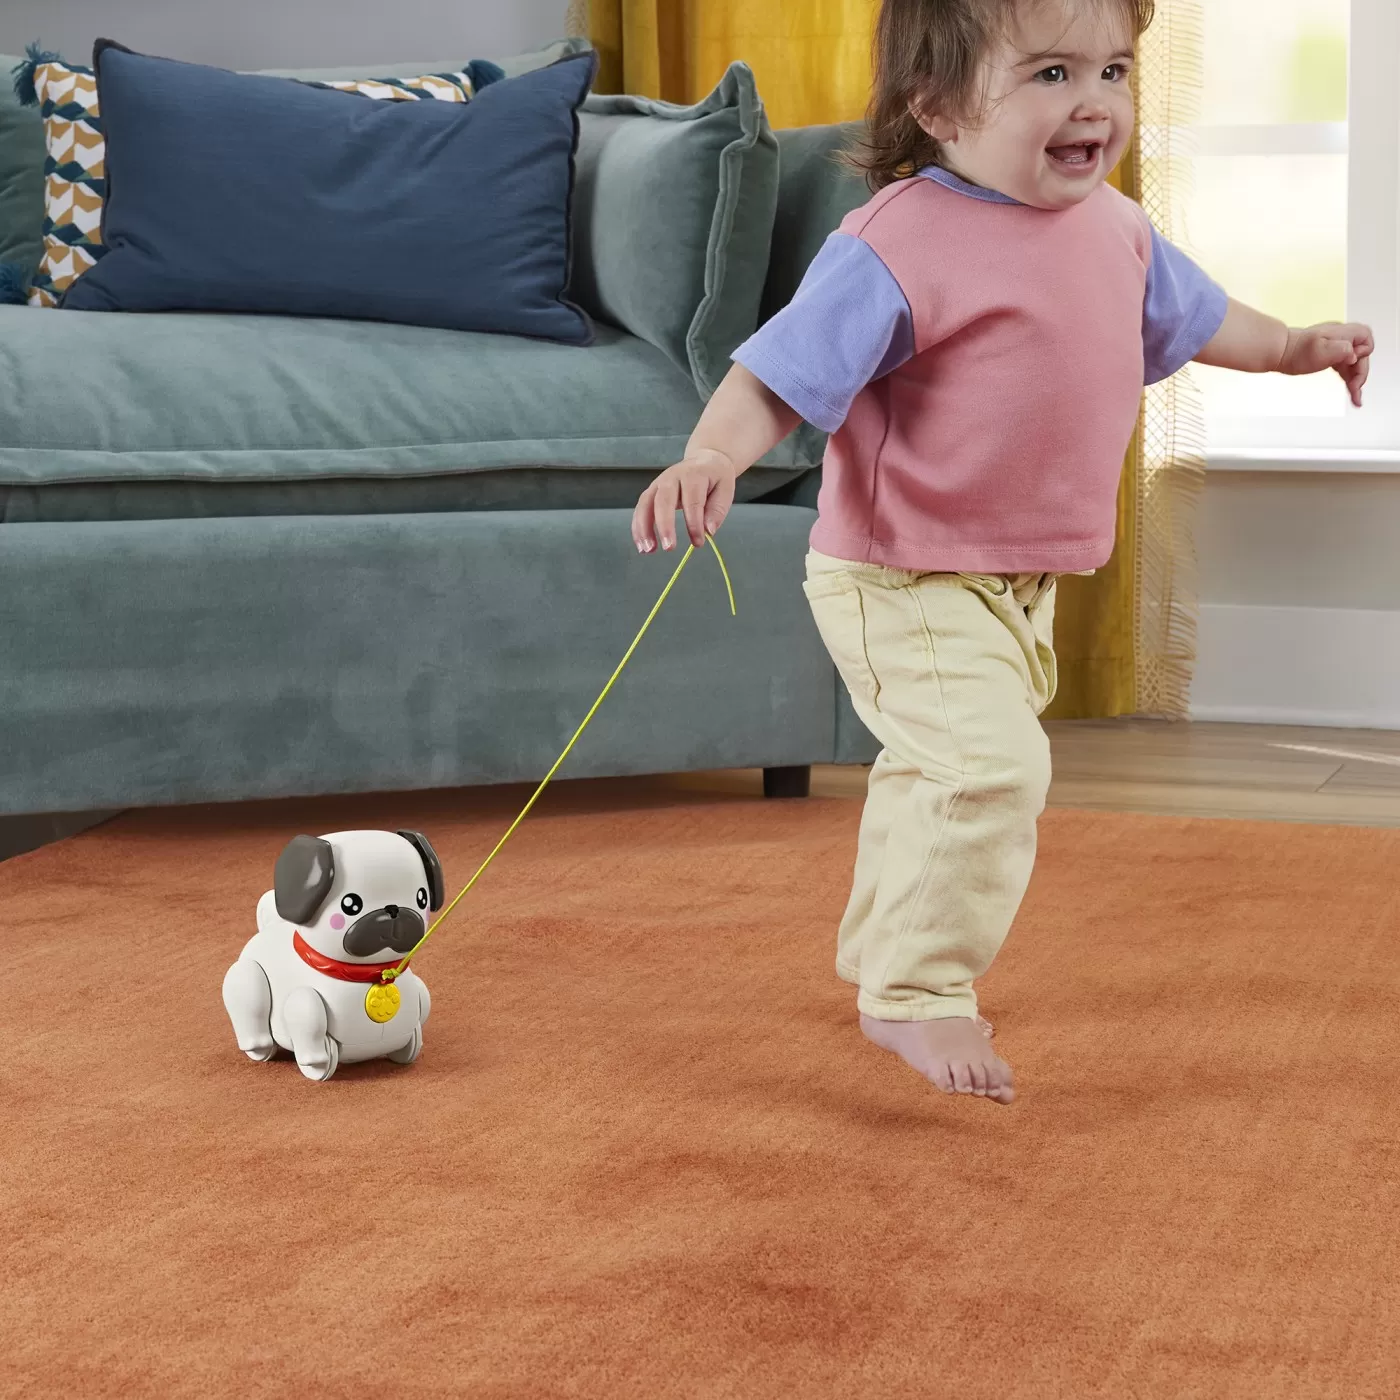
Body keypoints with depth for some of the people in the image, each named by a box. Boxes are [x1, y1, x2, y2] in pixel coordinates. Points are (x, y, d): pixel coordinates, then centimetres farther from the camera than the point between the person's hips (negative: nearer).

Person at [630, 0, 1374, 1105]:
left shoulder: (1113, 229, 2)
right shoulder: (901, 246, -25)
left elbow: (1186, 312, 24)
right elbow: (780, 377, -28)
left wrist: (1292, 346, 29)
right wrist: (712, 454, -44)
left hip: (1023, 584, 9)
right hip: (904, 585, -9)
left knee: (938, 776, 25)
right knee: (991, 766, -22)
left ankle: (883, 949, 47)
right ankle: (915, 993, -7)